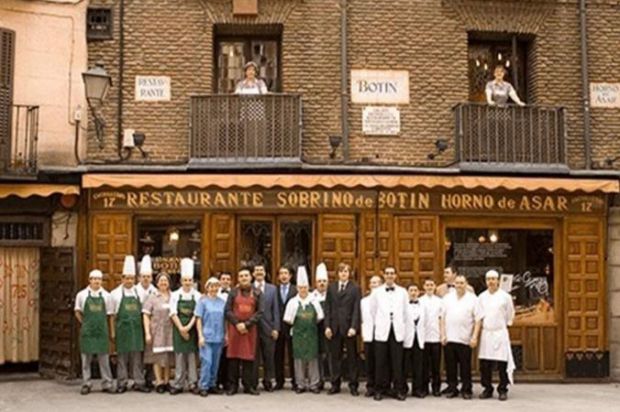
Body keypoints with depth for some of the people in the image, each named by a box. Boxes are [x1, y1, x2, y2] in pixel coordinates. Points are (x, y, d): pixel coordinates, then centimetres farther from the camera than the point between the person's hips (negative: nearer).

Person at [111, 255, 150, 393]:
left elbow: (144, 312, 13)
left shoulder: (140, 293, 7)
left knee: (137, 356, 4)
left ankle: (139, 383, 9)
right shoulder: (116, 293, 0)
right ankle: (122, 384, 10)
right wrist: (113, 331, 1)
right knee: (122, 356, 2)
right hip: (122, 329, -2)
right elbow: (112, 314, 4)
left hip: (136, 329, 2)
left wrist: (145, 329, 9)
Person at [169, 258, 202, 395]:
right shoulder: (175, 295, 2)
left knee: (192, 355, 2)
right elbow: (173, 313, -1)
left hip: (192, 329, 0)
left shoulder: (197, 296, 1)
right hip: (179, 329, 0)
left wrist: (188, 327, -13)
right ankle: (178, 384, 8)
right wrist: (181, 329, -9)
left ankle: (193, 383, 9)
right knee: (179, 356, 2)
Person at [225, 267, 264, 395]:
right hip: (235, 328, 0)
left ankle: (248, 385, 7)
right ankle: (233, 386, 7)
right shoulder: (233, 292, 6)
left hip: (250, 329, 0)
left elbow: (259, 312, 0)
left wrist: (246, 324, -10)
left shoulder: (256, 293, 5)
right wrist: (237, 324, -12)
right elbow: (228, 310, 1)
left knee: (249, 357, 1)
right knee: (233, 357, 1)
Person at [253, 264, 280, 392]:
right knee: (254, 357, 3)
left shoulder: (272, 289, 8)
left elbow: (275, 310, 6)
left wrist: (276, 328, 0)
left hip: (268, 328, 2)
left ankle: (268, 381, 17)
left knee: (269, 357, 5)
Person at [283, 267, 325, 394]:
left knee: (313, 358, 4)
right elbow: (288, 319, -1)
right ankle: (301, 384, 12)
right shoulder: (293, 302, -2)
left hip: (312, 334, 1)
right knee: (299, 358, 4)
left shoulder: (314, 301, 1)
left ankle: (313, 384, 11)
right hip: (298, 334, -1)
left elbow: (319, 317, 5)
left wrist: (311, 323, 1)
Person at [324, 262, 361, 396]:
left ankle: (353, 385, 10)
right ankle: (335, 384, 13)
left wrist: (353, 327, -13)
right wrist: (327, 326, -1)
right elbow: (327, 308, 8)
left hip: (349, 327, -2)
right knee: (335, 357, 6)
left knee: (352, 357, 4)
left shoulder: (355, 288, 1)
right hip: (334, 327, 3)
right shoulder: (331, 288, 10)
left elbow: (357, 309, -4)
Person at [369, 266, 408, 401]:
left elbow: (405, 312, 11)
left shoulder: (403, 292, 8)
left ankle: (399, 389, 6)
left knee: (397, 362, -1)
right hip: (381, 331, 0)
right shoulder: (376, 292, 6)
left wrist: (400, 326, 9)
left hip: (397, 331, 0)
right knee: (381, 362, 0)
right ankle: (380, 389, 7)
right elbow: (373, 311, 10)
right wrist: (378, 325, 9)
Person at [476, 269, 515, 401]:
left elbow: (510, 316, 9)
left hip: (500, 333, -3)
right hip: (486, 333, 3)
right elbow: (479, 316, 15)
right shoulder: (482, 297, 8)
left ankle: (503, 390, 5)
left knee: (502, 363, -4)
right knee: (485, 364, 3)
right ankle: (487, 389, 14)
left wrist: (504, 325, 11)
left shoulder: (505, 296, 0)